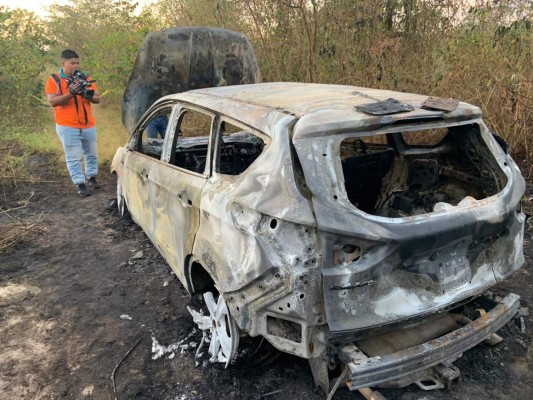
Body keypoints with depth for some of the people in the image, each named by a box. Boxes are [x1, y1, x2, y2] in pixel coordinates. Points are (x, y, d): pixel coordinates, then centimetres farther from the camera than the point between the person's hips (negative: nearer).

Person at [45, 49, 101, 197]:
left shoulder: (85, 78, 7)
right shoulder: (53, 80, -2)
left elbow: (97, 99, 6)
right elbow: (53, 102, -13)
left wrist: (90, 95, -18)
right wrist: (71, 93, -27)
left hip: (89, 125, 4)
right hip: (67, 127, -4)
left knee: (92, 154, 14)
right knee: (73, 158, -1)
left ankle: (91, 177, 32)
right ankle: (80, 184, 5)